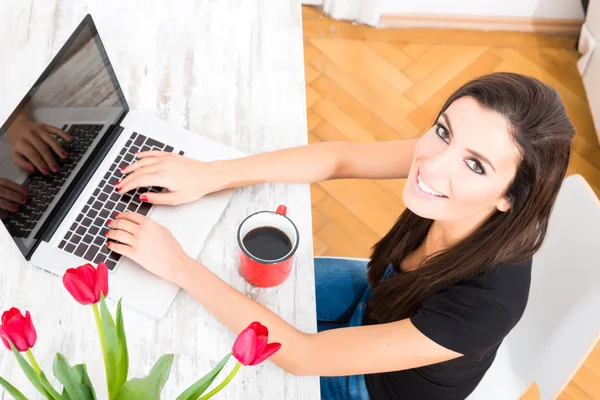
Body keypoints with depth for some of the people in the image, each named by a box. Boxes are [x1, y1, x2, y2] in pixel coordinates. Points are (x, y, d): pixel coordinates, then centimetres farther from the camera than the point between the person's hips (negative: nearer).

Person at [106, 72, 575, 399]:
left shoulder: (483, 306, -43)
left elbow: (300, 355, -36)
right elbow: (338, 157, -16)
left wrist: (179, 265, -33)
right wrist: (208, 175, -23)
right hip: (379, 297, 5)